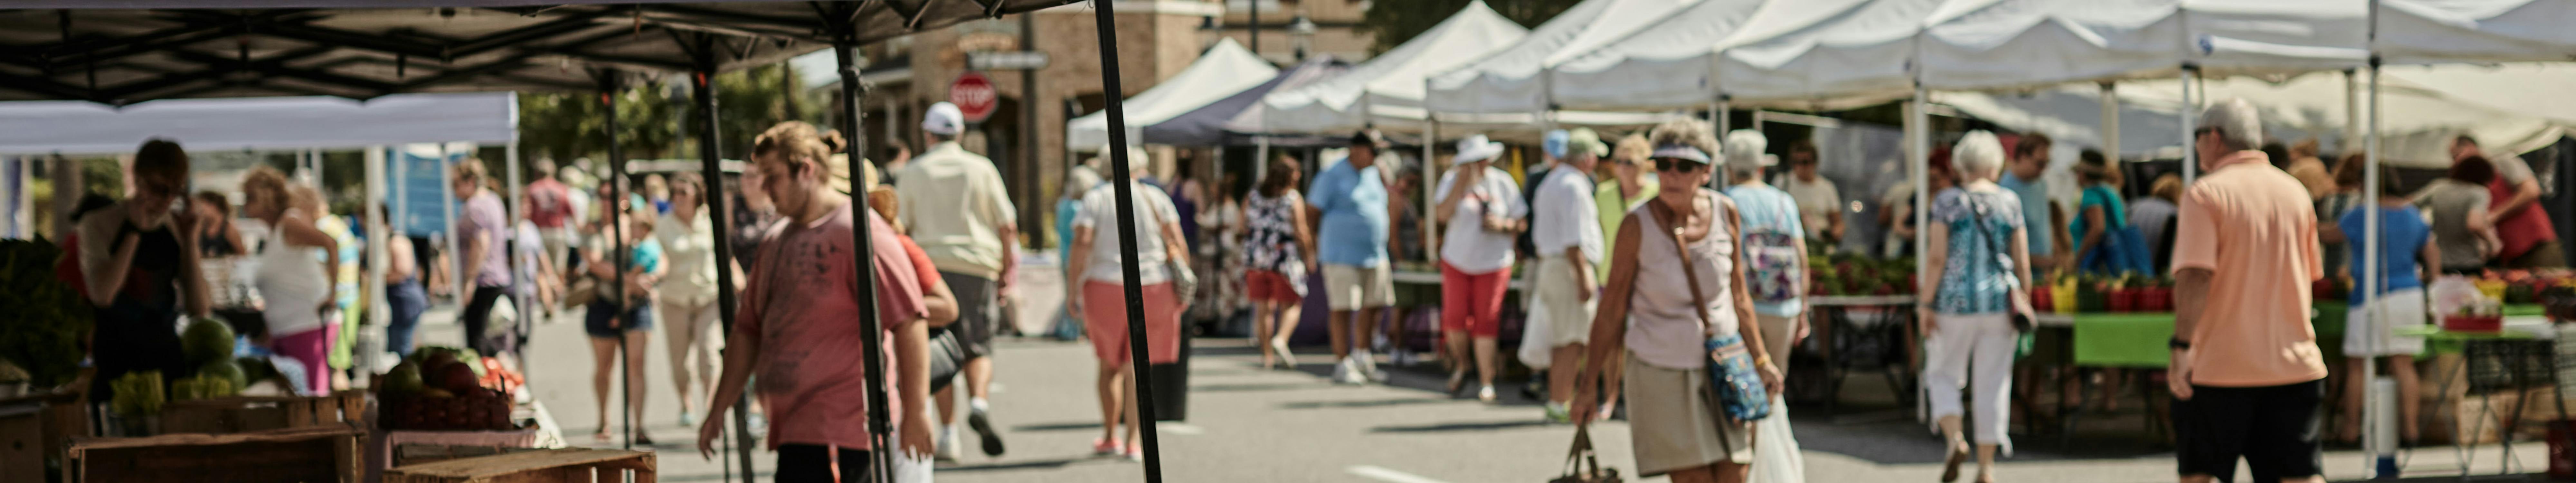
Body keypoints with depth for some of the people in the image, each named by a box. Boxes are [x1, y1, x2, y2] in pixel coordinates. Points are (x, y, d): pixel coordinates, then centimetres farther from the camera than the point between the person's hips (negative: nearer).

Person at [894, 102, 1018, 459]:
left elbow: (899, 227, 4)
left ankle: (948, 433, 3)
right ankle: (979, 402, -19)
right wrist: (1007, 271, 11)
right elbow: (1007, 225, 4)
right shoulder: (981, 169, 6)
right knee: (977, 348, 8)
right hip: (978, 267, 0)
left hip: (931, 266, 0)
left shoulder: (914, 172, 5)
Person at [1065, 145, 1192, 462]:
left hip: (1106, 287, -1)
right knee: (1138, 366, 3)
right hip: (1153, 288, 1)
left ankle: (1110, 436, 20)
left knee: (1109, 364, 16)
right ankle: (1133, 442, -4)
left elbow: (1082, 243, -10)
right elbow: (1177, 243, -2)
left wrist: (1073, 284, -5)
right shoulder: (1156, 198, 5)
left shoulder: (1095, 199, 1)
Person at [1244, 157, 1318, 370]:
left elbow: (1245, 227, 8)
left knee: (1263, 308, 9)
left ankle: (1267, 355, 8)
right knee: (1291, 306, 7)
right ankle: (1281, 340, -16)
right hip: (1285, 258, -4)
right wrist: (1310, 258, 0)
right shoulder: (1294, 199, -7)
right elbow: (1302, 233, -10)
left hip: (1256, 259, 4)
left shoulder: (1252, 198, 6)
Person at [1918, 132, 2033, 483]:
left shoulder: (1948, 201, -4)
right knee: (1993, 383, 7)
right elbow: (2023, 262, 3)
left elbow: (1937, 258, -9)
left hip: (1955, 303, -2)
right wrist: (2023, 303, 14)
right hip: (2000, 302, 2)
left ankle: (1955, 438, -12)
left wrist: (1925, 303, -4)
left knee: (1943, 375, 12)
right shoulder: (2010, 202, 3)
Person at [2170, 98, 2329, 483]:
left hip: (2220, 365, -5)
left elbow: (2195, 277, -18)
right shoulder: (2294, 191, 11)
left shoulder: (2206, 194, -8)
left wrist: (2182, 346, -19)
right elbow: (2310, 275, 19)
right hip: (2294, 364, 5)